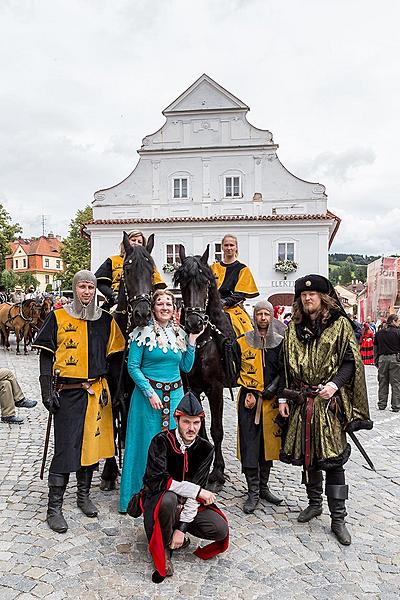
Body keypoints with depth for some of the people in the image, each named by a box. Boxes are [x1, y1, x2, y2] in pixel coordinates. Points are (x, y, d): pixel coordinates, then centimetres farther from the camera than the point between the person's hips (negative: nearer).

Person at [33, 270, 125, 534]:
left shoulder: (106, 321, 6)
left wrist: (110, 388, 6)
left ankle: (84, 495, 31)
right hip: (67, 391, -3)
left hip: (96, 391, 3)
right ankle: (54, 508, 11)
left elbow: (113, 357, 11)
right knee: (65, 448, -2)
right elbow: (46, 354, -3)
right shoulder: (58, 317, -2)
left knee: (90, 441, 13)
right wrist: (47, 389, -10)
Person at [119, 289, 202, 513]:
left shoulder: (179, 333, 7)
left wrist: (192, 342, 0)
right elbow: (133, 366, -9)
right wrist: (150, 393, -16)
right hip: (148, 393, -4)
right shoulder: (143, 333, -7)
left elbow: (186, 367, 10)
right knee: (146, 443, 5)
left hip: (175, 394, 5)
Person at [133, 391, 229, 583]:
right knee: (167, 498, -38)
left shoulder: (205, 448, -8)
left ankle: (174, 528, 6)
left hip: (187, 503, 4)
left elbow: (197, 488, -13)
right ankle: (163, 549, -12)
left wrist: (182, 528, -21)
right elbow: (157, 480, -30)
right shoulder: (162, 441, -18)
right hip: (157, 500, -4)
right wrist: (197, 491, -29)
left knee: (220, 529, -16)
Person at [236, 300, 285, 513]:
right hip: (249, 400, -2)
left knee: (269, 443, 11)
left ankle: (263, 487, 27)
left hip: (272, 400, 2)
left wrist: (269, 391, -9)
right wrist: (248, 392, -7)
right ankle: (253, 492, 12)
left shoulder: (280, 342, 4)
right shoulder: (242, 341, 0)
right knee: (249, 446, -1)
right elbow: (237, 371, 2)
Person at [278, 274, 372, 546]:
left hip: (330, 401, -4)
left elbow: (351, 361, -5)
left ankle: (338, 518, 11)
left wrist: (335, 383, -21)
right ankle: (315, 503, 32)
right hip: (301, 401, 4)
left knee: (333, 457, -2)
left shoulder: (340, 324, -1)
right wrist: (283, 397, 6)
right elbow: (286, 366, 11)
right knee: (307, 454, 13)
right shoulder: (294, 328, 10)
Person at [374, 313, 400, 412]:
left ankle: (382, 404, 16)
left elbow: (375, 348, 9)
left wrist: (376, 361, 16)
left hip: (382, 359, 4)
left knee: (383, 382, 12)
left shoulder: (379, 333, 6)